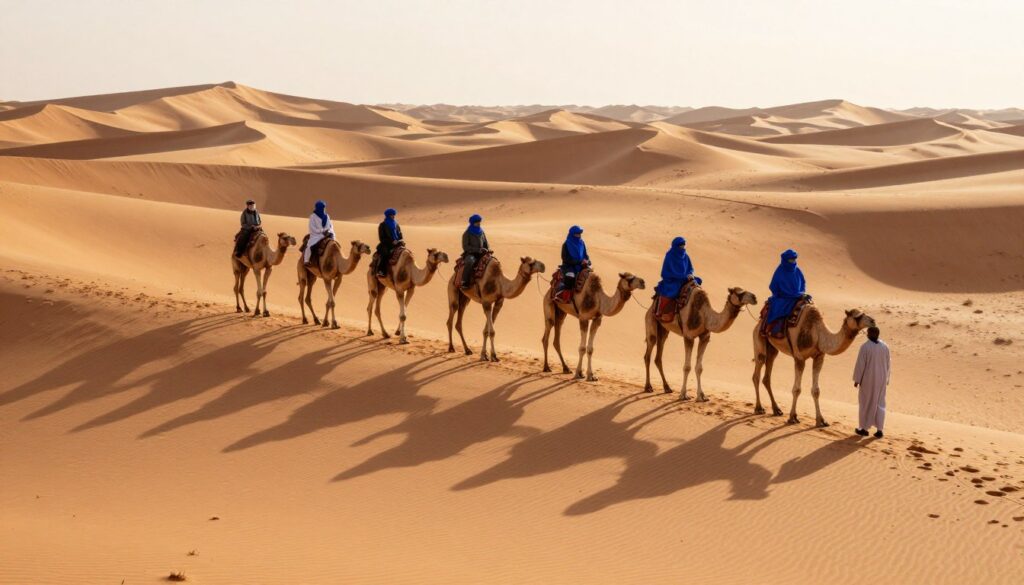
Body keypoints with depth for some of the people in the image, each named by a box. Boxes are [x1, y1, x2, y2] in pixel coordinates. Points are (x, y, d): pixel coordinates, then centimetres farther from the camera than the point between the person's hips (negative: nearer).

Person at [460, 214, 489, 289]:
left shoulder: (481, 232, 12)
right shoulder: (467, 234, -3)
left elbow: (486, 243, 20)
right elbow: (465, 247, -9)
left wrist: (488, 249, -4)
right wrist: (478, 249, -17)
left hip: (481, 254, 5)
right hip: (470, 254, -5)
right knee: (469, 262, -39)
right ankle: (464, 283, -33)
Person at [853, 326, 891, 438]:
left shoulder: (865, 347, -16)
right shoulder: (885, 346, -2)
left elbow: (860, 364, -13)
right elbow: (887, 364, 5)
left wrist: (857, 380, -4)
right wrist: (886, 379, 16)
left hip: (868, 379, -4)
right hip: (881, 378, 4)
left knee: (866, 402, 10)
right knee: (880, 403, 10)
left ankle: (864, 428, 17)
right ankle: (879, 430, 7)